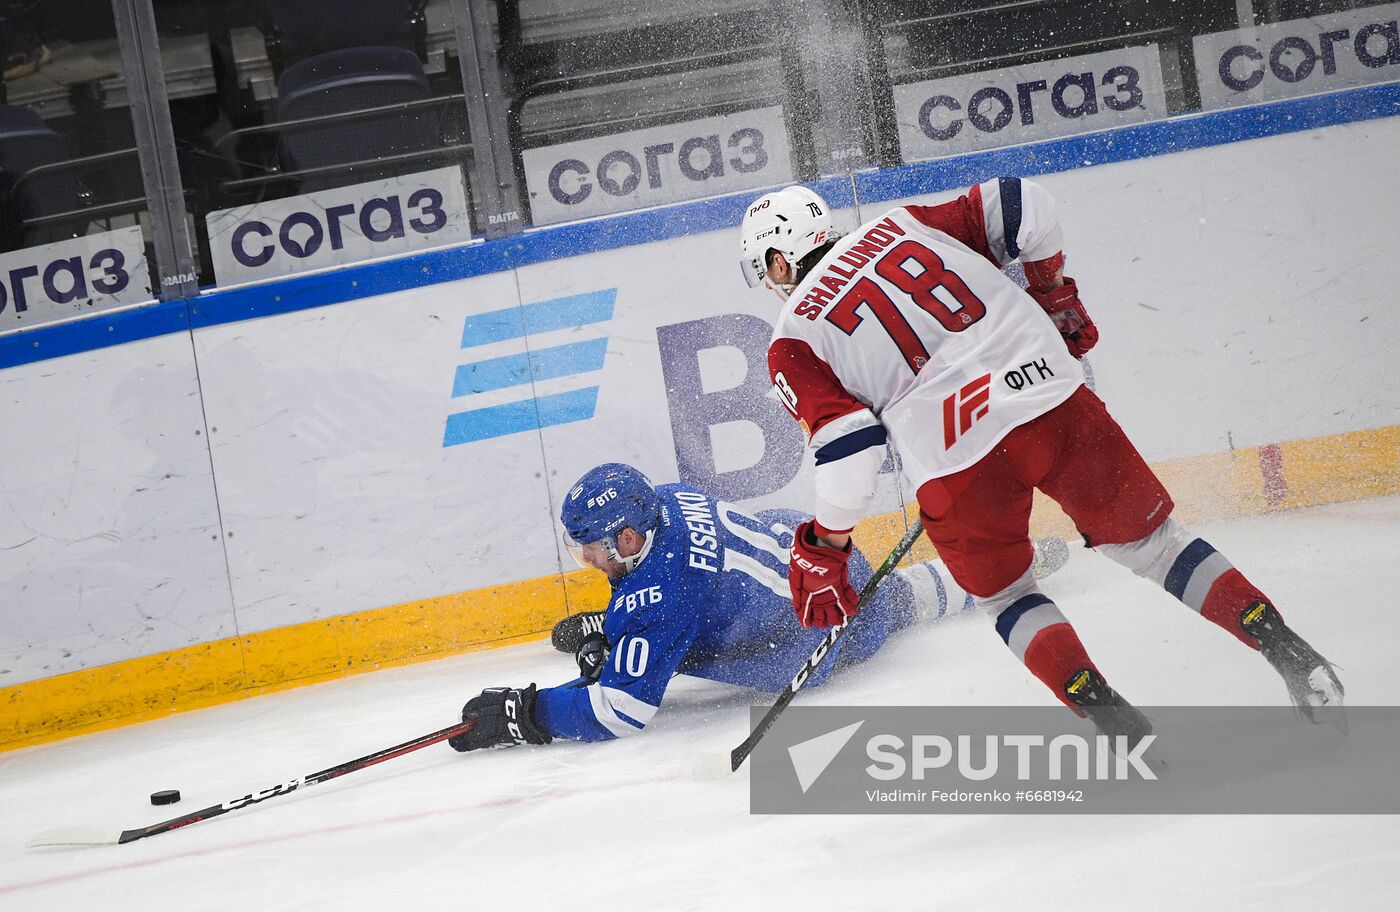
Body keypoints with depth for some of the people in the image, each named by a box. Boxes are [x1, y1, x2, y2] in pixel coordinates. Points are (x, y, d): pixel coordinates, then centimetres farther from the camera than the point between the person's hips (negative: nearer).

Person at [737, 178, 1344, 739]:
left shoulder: (793, 342, 8)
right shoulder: (902, 226, 18)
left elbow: (846, 446, -4)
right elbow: (1022, 205, 11)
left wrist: (823, 549, 8)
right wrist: (1054, 297, 26)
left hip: (954, 461, -3)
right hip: (1052, 394, 3)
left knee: (1004, 592, 22)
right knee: (1146, 538, 19)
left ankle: (1120, 728, 7)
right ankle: (1290, 654, 11)